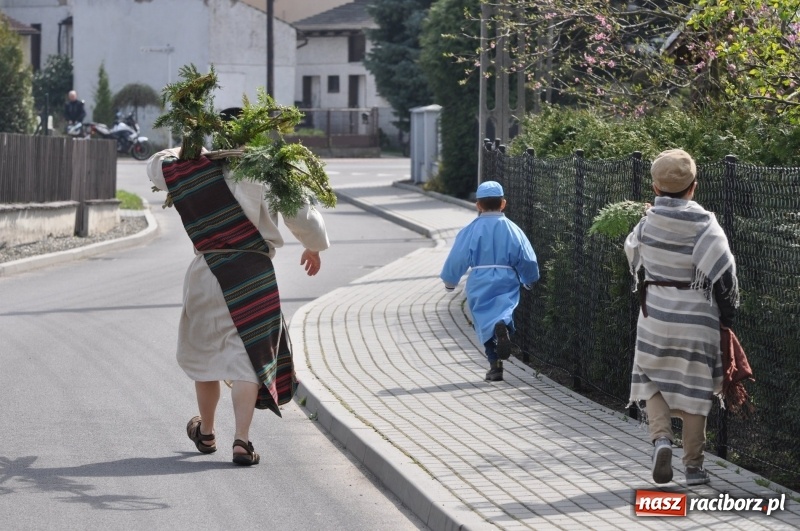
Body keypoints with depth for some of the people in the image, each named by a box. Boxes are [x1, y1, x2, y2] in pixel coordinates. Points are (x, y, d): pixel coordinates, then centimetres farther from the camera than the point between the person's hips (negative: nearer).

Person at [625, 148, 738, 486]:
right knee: (694, 391, 9)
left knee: (652, 382, 16)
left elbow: (632, 255, 16)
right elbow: (724, 274, -11)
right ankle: (693, 465, 13)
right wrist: (728, 314, 4)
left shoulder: (648, 222, -4)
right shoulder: (704, 226, -12)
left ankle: (661, 437, -9)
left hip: (655, 314, 1)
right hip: (697, 318, -1)